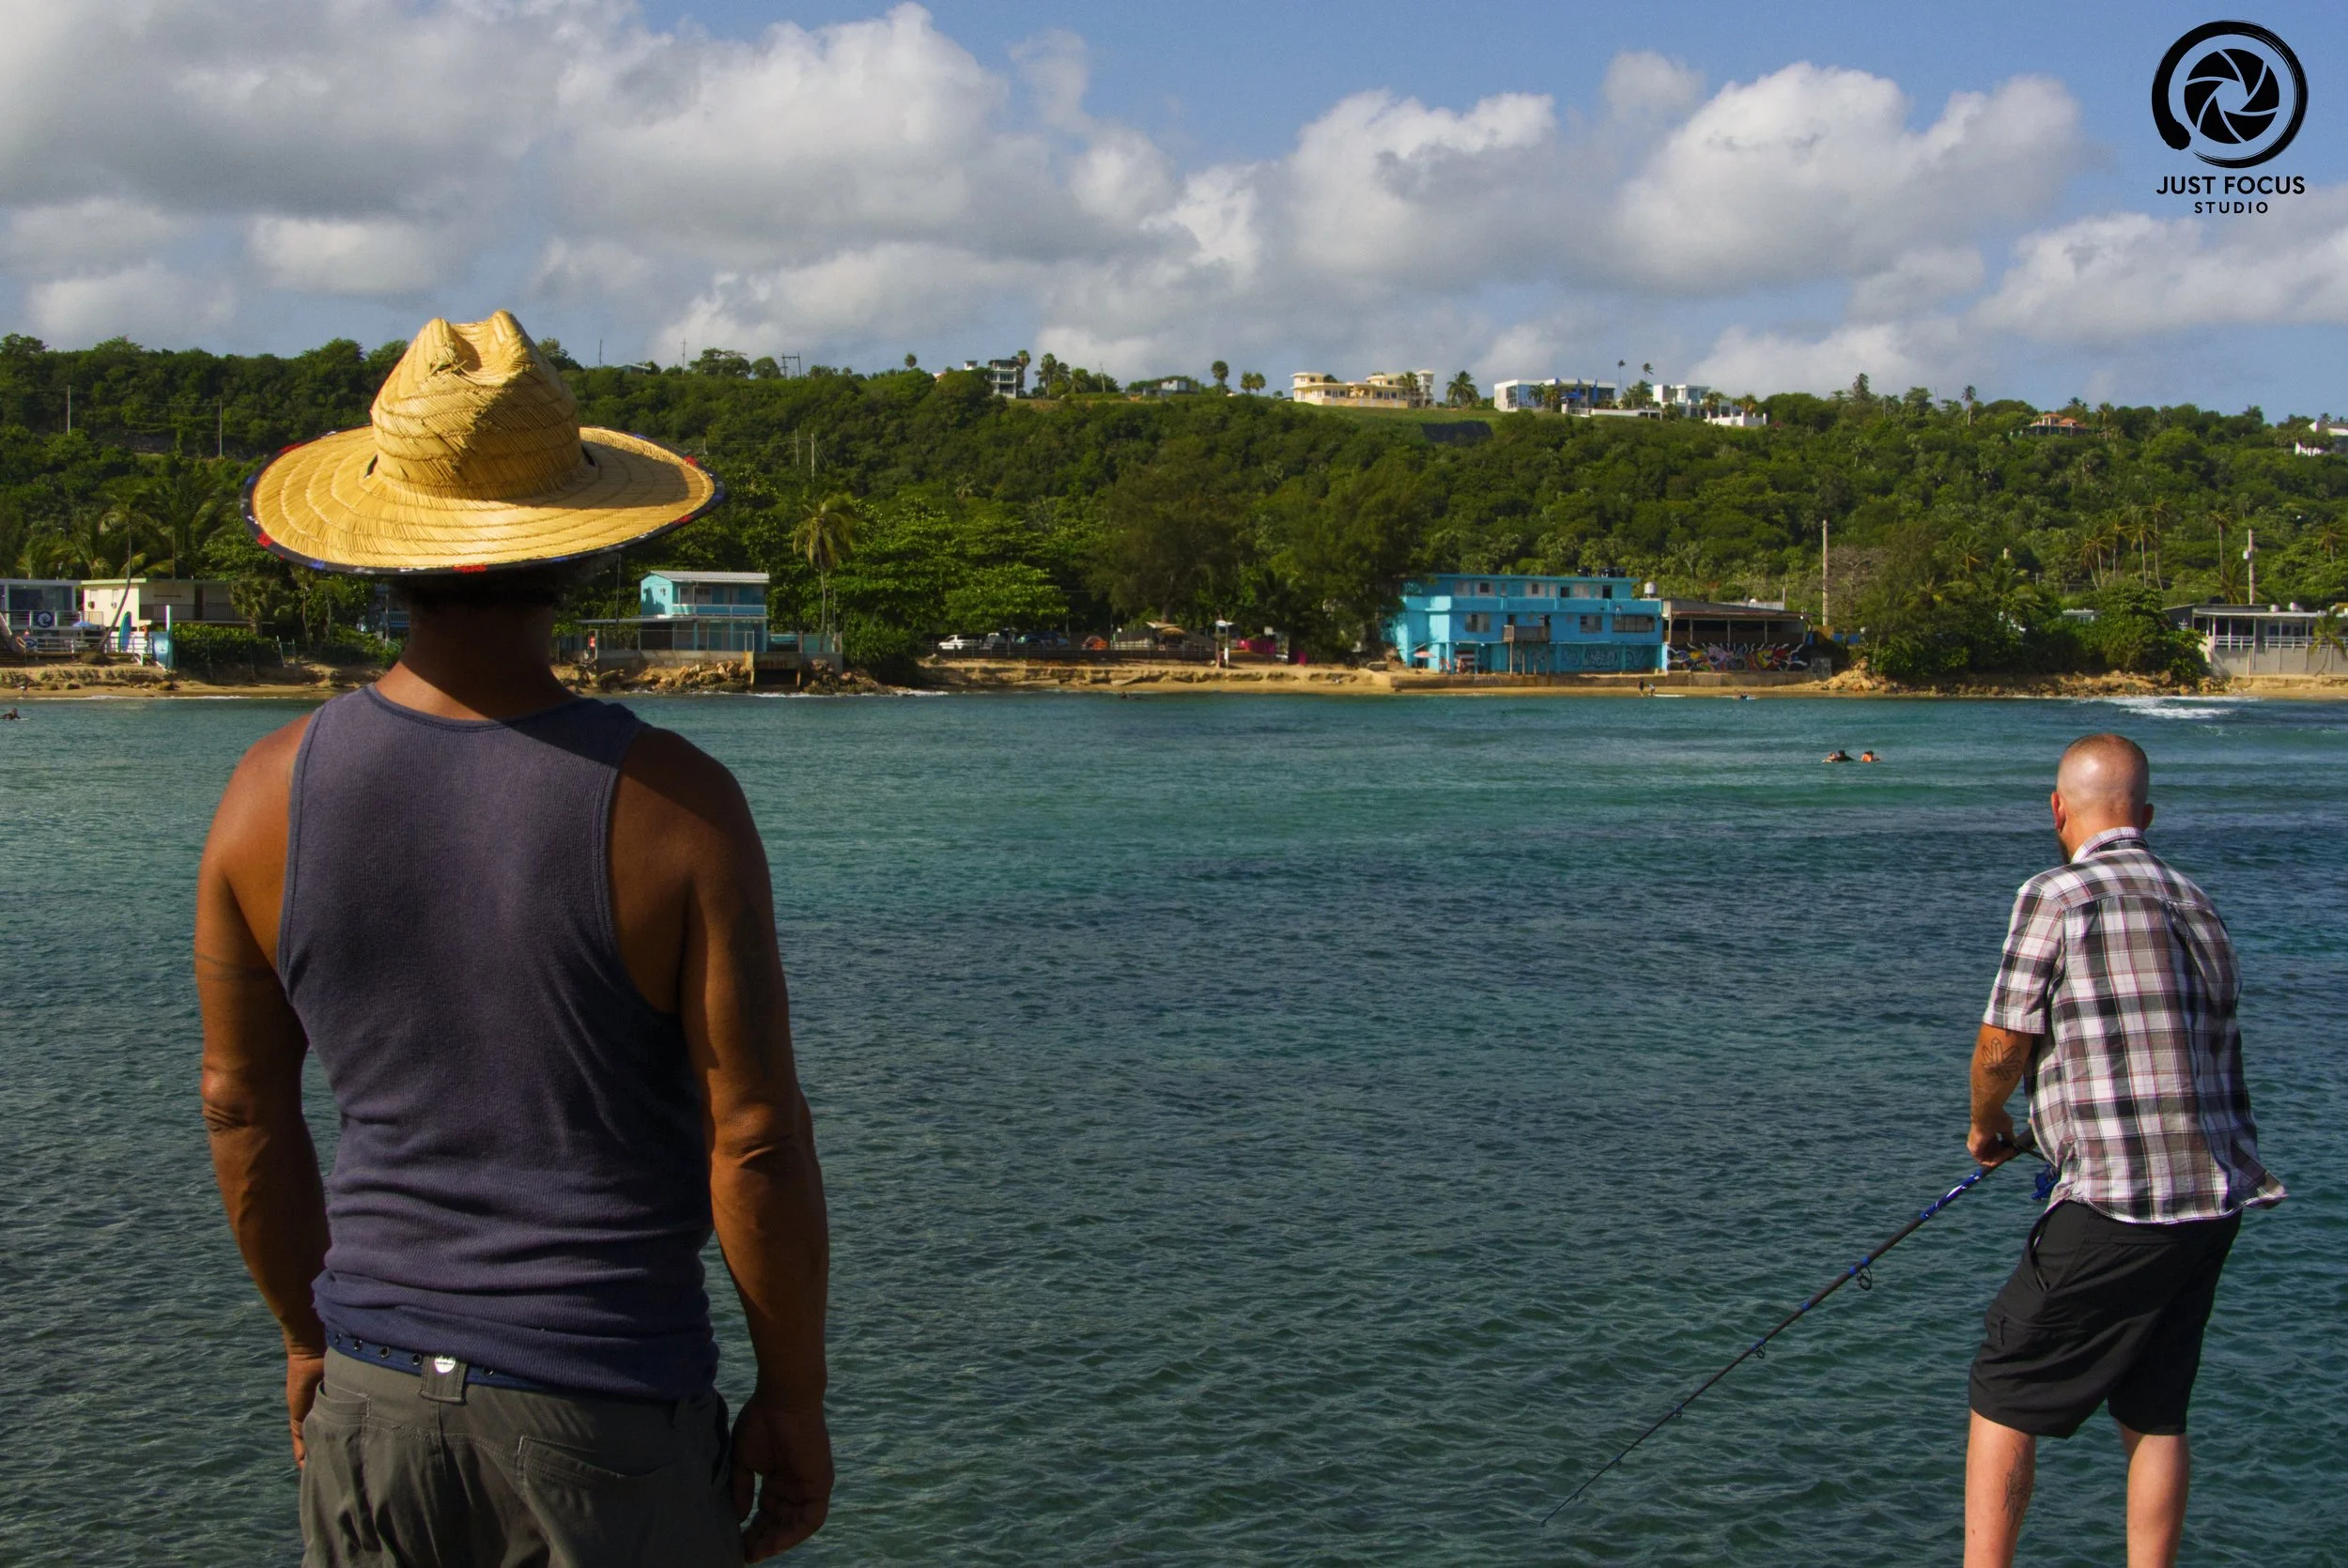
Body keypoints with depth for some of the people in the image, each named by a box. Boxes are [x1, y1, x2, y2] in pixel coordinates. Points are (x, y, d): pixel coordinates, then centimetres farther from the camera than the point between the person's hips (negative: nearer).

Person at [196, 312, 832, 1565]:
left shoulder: (270, 794, -5)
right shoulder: (673, 805, -16)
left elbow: (241, 1109, 5)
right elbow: (755, 1139, -13)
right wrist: (795, 1396, 0)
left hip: (377, 1400, 4)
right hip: (605, 1415, -3)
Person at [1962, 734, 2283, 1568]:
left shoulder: (2059, 896, -9)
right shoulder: (2198, 905, 13)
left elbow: (2001, 1047, -9)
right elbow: (2212, 1053, 16)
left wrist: (1985, 1126, 13)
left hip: (2119, 1204, -7)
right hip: (2217, 1198, 7)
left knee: (2004, 1394, 3)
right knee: (2156, 1412, 16)